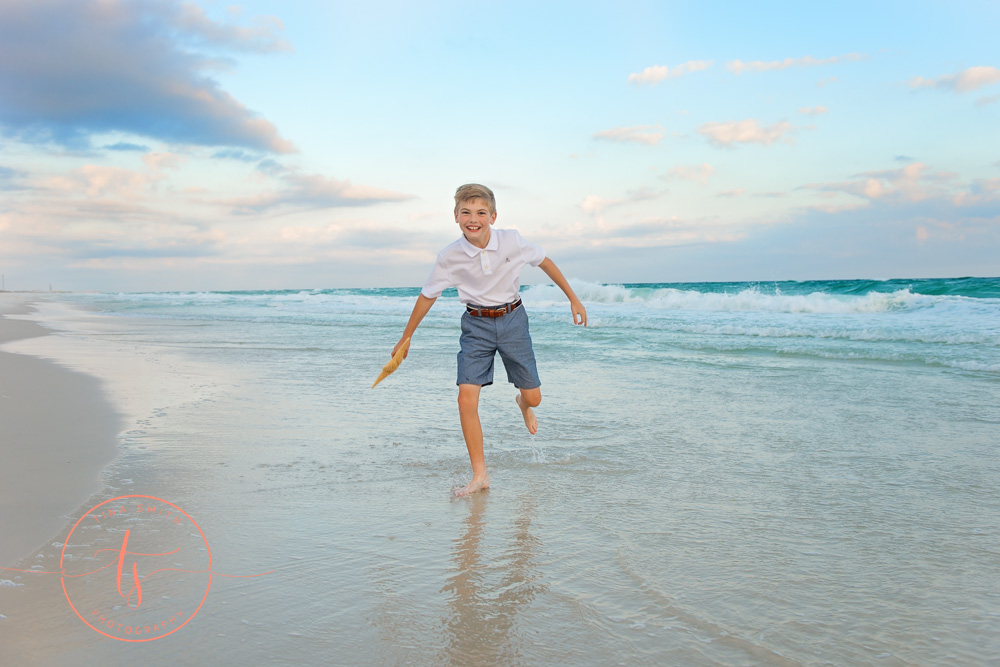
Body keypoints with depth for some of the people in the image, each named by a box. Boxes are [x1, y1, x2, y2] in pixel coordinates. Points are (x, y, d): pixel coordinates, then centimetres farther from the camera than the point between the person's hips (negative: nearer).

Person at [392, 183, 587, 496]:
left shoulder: (511, 241, -16)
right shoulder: (450, 256, -14)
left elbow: (544, 262, 1)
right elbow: (428, 295, 0)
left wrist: (573, 298, 6)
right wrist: (406, 338, 7)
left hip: (512, 319, 1)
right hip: (476, 324, 0)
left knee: (533, 398, 4)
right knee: (466, 398, -14)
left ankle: (522, 403, 46)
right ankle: (479, 474, -1)